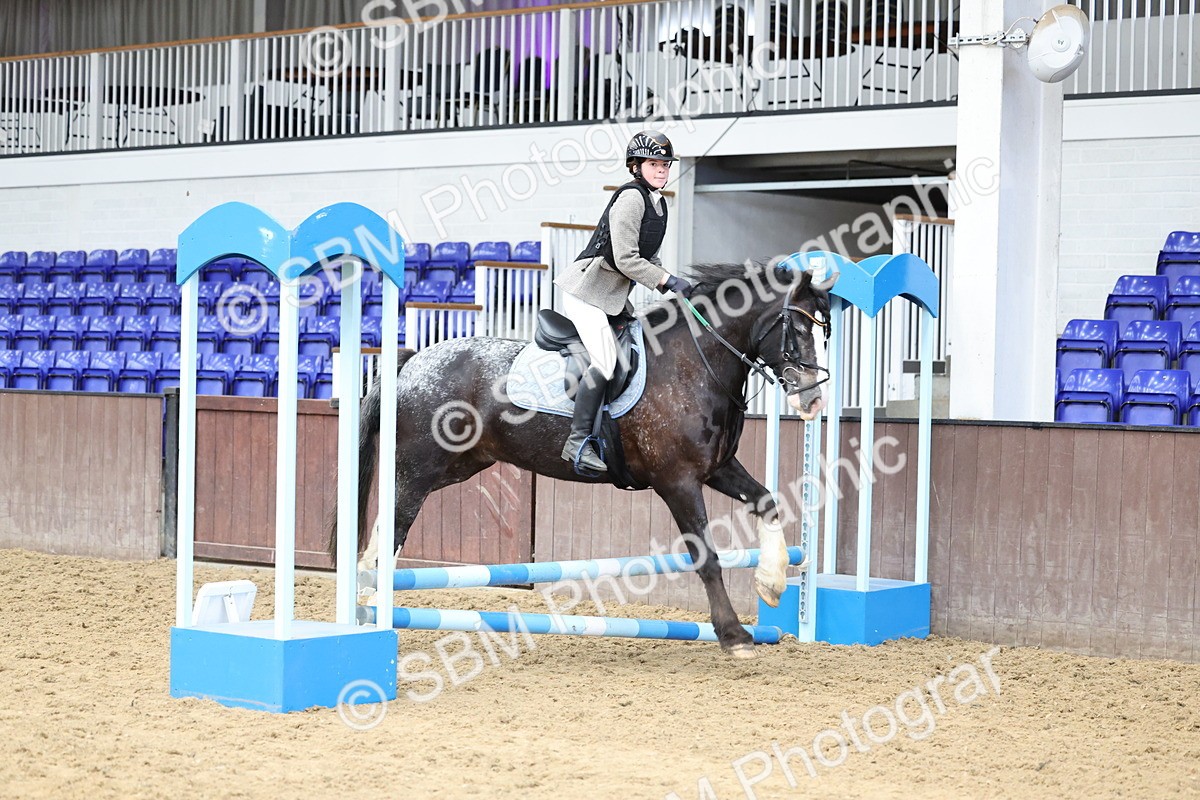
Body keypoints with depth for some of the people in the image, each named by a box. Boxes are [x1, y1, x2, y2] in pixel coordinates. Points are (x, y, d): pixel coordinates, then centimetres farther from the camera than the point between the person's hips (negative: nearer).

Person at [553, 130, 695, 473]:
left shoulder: (658, 203, 13)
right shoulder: (631, 197, -16)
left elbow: (648, 257, 20)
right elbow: (626, 259, -21)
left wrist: (671, 286, 4)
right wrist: (669, 281, -20)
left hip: (614, 295, 10)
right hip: (587, 288, -10)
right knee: (606, 360, -21)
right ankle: (578, 442, -19)